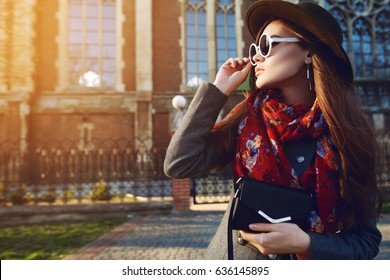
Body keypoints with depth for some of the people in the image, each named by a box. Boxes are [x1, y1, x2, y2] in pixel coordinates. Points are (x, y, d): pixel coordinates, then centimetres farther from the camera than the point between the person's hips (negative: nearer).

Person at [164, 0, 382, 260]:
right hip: (236, 257, 2)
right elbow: (179, 165, -19)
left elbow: (366, 239, -9)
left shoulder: (348, 132, -13)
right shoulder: (249, 117, -10)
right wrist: (219, 90, -19)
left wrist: (305, 244, -27)